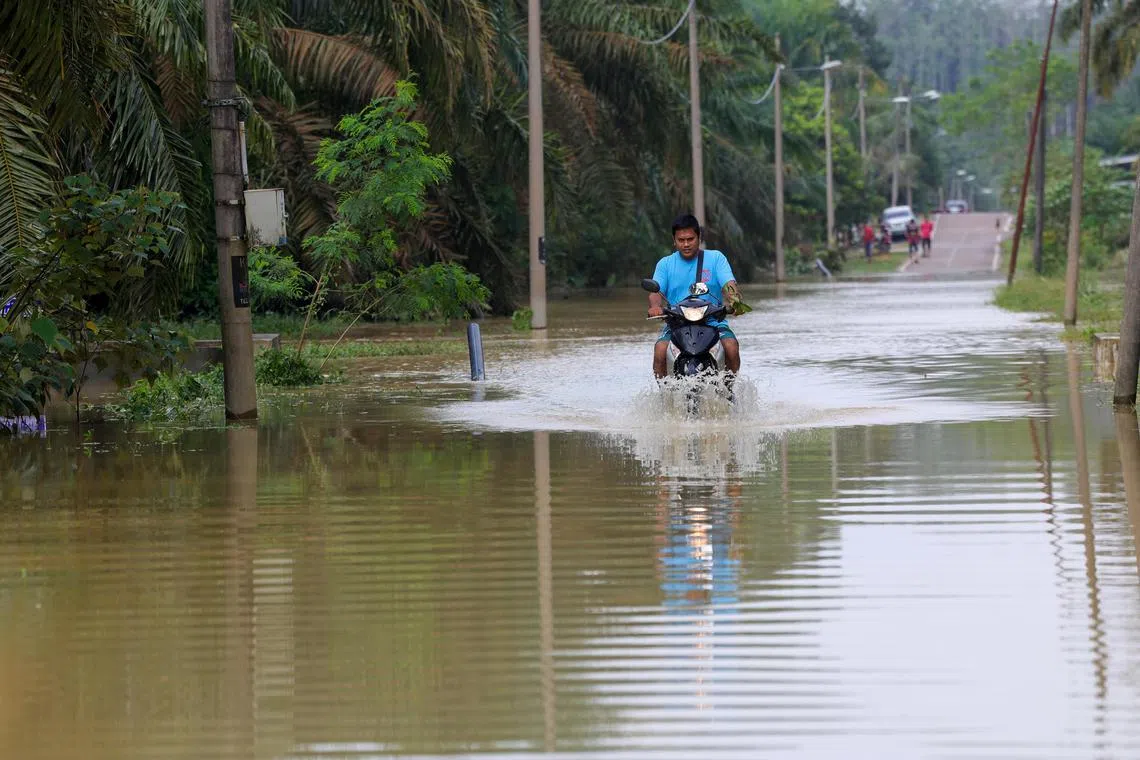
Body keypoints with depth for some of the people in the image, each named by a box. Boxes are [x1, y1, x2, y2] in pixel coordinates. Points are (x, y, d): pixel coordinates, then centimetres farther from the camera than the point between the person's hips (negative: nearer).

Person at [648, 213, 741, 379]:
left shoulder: (716, 258, 7)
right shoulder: (665, 264, 11)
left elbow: (729, 284, -6)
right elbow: (656, 291, -1)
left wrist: (734, 302, -31)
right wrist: (655, 306, -27)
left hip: (713, 322, -1)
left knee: (731, 347, -29)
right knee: (660, 350, -28)